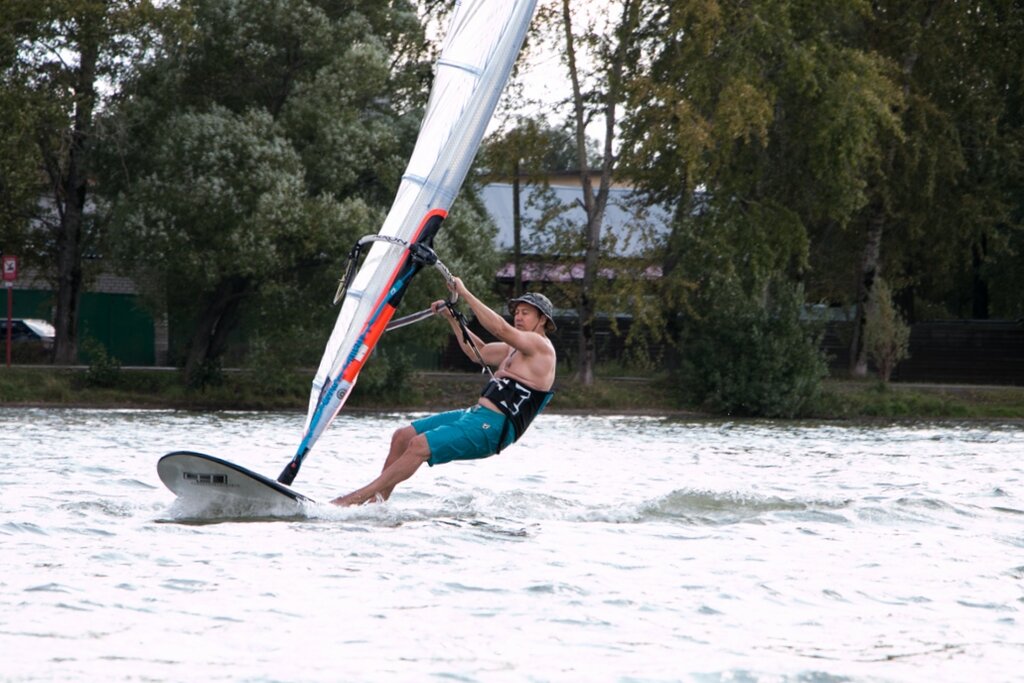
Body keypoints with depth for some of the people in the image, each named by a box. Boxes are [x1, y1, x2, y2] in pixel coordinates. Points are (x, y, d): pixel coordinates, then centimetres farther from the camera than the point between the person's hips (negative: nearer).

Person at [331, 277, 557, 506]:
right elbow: (478, 353, 35)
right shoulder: (514, 350, 24)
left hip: (493, 427, -10)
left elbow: (501, 330, -21)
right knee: (402, 436, 4)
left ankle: (359, 497, -22)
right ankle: (378, 500, 4)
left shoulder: (540, 345, -7)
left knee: (419, 445, -22)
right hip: (476, 414, 10)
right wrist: (452, 318, 25)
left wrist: (464, 293, -18)